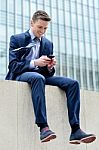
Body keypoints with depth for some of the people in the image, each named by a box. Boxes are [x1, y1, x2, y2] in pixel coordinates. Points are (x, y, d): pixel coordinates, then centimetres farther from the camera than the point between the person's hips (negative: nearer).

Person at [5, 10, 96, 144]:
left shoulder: (48, 44, 17)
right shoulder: (17, 39, 3)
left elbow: (49, 74, 16)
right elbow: (13, 66, -8)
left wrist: (50, 67, -10)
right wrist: (35, 63, -23)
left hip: (41, 76, 5)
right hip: (20, 76, -5)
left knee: (72, 83, -17)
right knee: (38, 77, -40)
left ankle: (75, 131, -27)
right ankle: (43, 128, -46)